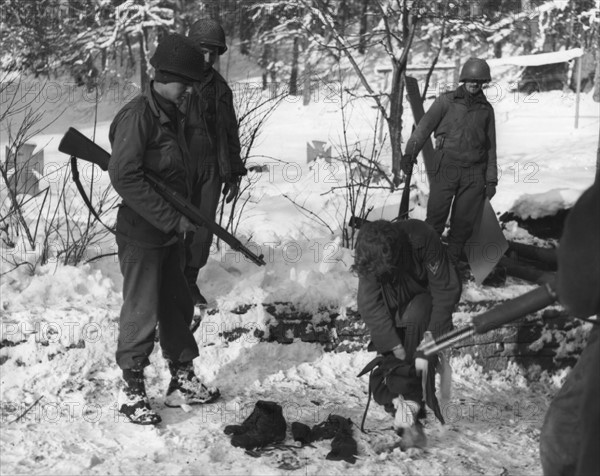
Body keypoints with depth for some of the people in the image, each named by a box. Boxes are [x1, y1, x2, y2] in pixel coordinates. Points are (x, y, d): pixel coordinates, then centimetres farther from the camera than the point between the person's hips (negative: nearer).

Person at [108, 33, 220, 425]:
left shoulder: (172, 114, 9)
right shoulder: (138, 116, -19)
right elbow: (124, 177, -26)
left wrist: (187, 214, 8)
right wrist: (173, 219, -24)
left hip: (170, 234, 9)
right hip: (141, 235, -9)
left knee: (178, 307, 16)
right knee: (141, 315, 1)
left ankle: (183, 380, 30)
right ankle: (132, 392, 16)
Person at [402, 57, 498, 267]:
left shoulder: (486, 109, 13)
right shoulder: (447, 101, 4)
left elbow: (491, 146, 17)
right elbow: (425, 126, -1)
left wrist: (491, 179, 13)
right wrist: (410, 153, -15)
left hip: (474, 173, 3)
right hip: (445, 167, -3)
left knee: (464, 222, 5)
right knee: (436, 216, -8)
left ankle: (452, 261, 17)